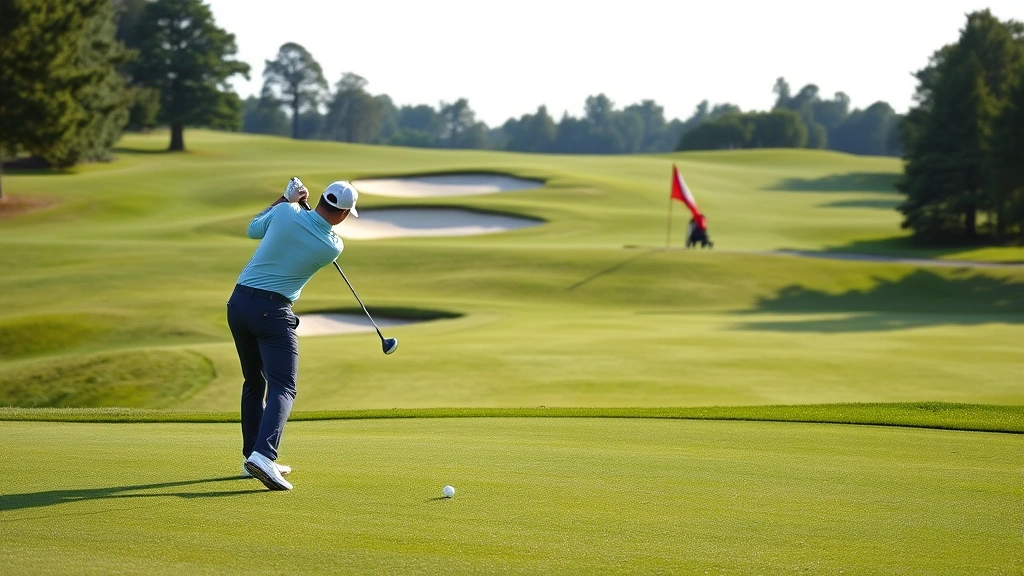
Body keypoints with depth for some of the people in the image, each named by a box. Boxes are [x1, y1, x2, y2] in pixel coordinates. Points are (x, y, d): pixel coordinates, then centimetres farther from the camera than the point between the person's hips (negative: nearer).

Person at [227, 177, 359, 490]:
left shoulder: (286, 212, -4)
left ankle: (252, 456, 21)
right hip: (272, 311, -5)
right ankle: (262, 455, -31)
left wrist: (287, 198, 23)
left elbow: (254, 229, 18)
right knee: (282, 387, -9)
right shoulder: (333, 247, -7)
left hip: (239, 301, 5)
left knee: (254, 382, 19)